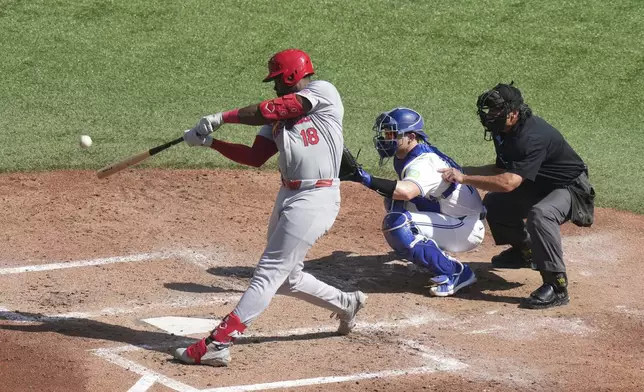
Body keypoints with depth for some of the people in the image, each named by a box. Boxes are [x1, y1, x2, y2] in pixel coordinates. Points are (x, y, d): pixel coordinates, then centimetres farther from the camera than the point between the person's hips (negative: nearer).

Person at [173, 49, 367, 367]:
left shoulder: (323, 91, -7)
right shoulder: (280, 117, 16)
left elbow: (270, 110, -16)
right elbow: (255, 157, 9)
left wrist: (222, 118, -11)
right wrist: (211, 141, -1)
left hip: (316, 198, -9)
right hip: (288, 196, 9)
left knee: (269, 272, -11)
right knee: (287, 277, 17)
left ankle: (218, 344, -15)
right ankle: (346, 304, 38)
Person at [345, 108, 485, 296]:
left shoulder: (425, 162, -25)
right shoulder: (402, 157, 5)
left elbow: (406, 192, -47)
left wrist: (366, 179, -49)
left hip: (467, 229, -10)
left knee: (397, 224, -25)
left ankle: (456, 272, -15)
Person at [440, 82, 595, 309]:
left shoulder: (531, 136, -34)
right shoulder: (504, 130, -4)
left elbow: (508, 182, -42)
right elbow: (502, 169, 9)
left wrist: (465, 179, -37)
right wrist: (463, 171, -4)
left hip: (571, 188, -10)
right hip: (540, 187, 10)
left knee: (539, 214, -38)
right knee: (493, 202, 13)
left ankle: (557, 288, -33)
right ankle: (524, 250, 34)